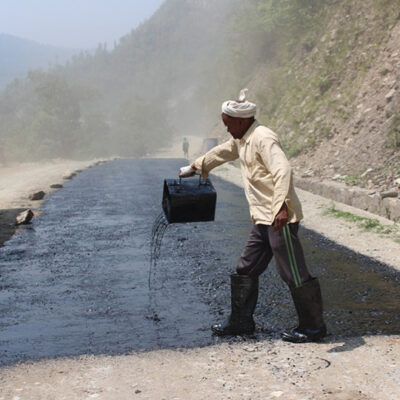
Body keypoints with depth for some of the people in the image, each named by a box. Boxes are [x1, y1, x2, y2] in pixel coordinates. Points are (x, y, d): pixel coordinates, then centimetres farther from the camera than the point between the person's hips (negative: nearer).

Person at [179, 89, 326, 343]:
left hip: (281, 218, -10)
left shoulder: (263, 138, -15)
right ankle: (241, 321, 26)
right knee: (246, 269, 15)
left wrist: (281, 206, -41)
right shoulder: (242, 140, 16)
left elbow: (283, 170, -29)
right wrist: (196, 167, 50)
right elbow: (222, 152, 35)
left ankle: (314, 327, 7)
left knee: (294, 273, -4)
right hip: (263, 219, 10)